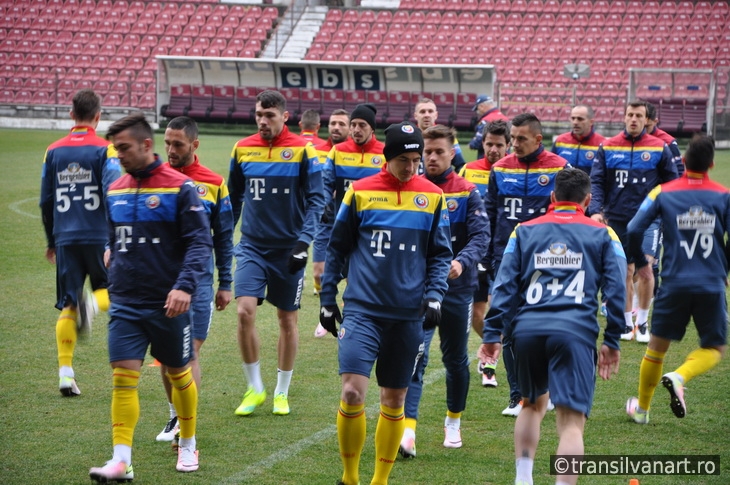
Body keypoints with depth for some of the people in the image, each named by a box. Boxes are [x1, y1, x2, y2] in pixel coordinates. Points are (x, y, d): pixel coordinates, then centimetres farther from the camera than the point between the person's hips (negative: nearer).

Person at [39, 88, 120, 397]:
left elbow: (45, 201, 12)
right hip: (99, 237, -3)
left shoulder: (54, 151, 8)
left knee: (67, 307, 5)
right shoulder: (104, 150, -4)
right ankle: (92, 304, -22)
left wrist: (52, 241, 22)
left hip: (65, 240, 3)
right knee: (110, 289, 14)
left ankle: (65, 373, -2)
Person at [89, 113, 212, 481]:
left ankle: (188, 445, 30)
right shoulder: (115, 191, 8)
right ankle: (121, 460, -10)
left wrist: (184, 286, -25)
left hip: (168, 305, -3)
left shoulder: (180, 187, -9)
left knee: (179, 375, 11)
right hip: (126, 305, 4)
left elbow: (200, 242, -13)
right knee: (123, 376, -8)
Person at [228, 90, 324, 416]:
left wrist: (303, 241, -17)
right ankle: (255, 389, 1)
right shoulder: (242, 149, 3)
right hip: (252, 246, 2)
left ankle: (282, 392, 22)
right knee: (245, 312, -14)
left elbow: (316, 201, -6)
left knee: (287, 319, 7)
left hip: (288, 249, -2)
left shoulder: (303, 151, -6)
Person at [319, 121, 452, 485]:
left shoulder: (432, 196, 4)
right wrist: (327, 299, 7)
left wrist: (434, 295, -5)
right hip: (362, 309, -2)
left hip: (408, 315, 2)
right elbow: (337, 248, 8)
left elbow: (440, 254, 10)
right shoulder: (360, 192, 1)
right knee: (352, 391, -14)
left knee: (394, 400, 8)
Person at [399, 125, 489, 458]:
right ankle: (408, 430, -19)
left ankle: (453, 421, 35)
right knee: (415, 357, -14)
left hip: (456, 288, 1)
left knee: (455, 359, 14)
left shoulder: (467, 193, -2)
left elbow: (480, 237, -11)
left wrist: (461, 262, -29)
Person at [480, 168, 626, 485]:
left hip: (526, 328, 3)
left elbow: (505, 284, 9)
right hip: (575, 331, -3)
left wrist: (492, 333, 8)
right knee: (571, 421, -7)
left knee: (533, 404, 27)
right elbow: (616, 289, 7)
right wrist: (612, 341, 10)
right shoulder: (602, 235, 14)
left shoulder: (524, 231, 16)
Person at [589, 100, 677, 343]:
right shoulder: (607, 147, 2)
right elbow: (596, 182, 1)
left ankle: (642, 321, 10)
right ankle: (627, 322, 19)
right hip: (618, 219, 1)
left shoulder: (659, 148, 1)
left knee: (645, 270, -7)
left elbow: (672, 183, 6)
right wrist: (595, 210, -12)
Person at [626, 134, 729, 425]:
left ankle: (642, 409, 26)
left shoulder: (663, 193, -1)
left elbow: (634, 230, -6)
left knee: (657, 346, 16)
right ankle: (679, 377, -16)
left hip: (674, 283, 1)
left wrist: (640, 262, 12)